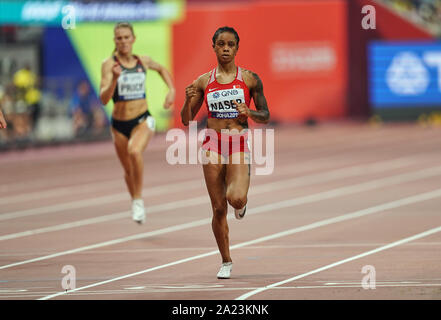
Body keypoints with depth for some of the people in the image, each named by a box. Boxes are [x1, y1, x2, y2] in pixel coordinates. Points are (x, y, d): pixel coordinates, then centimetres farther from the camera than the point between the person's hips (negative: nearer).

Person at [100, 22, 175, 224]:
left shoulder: (143, 61, 0)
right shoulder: (109, 65, -10)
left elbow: (161, 69, 25)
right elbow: (104, 99, -20)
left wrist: (171, 90, 11)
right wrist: (114, 79, -34)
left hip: (143, 120, -1)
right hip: (119, 124, 1)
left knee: (135, 151, -31)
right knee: (128, 169, 14)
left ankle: (139, 200, -16)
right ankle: (135, 202, 42)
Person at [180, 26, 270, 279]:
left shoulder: (250, 79, 3)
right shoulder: (204, 82, 7)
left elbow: (265, 116, 8)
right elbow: (187, 120, 10)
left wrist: (248, 112, -12)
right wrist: (188, 100, -9)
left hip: (239, 145, -2)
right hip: (213, 145, 2)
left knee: (236, 198, -25)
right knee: (219, 208, 1)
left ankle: (242, 202, 15)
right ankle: (226, 262, 16)